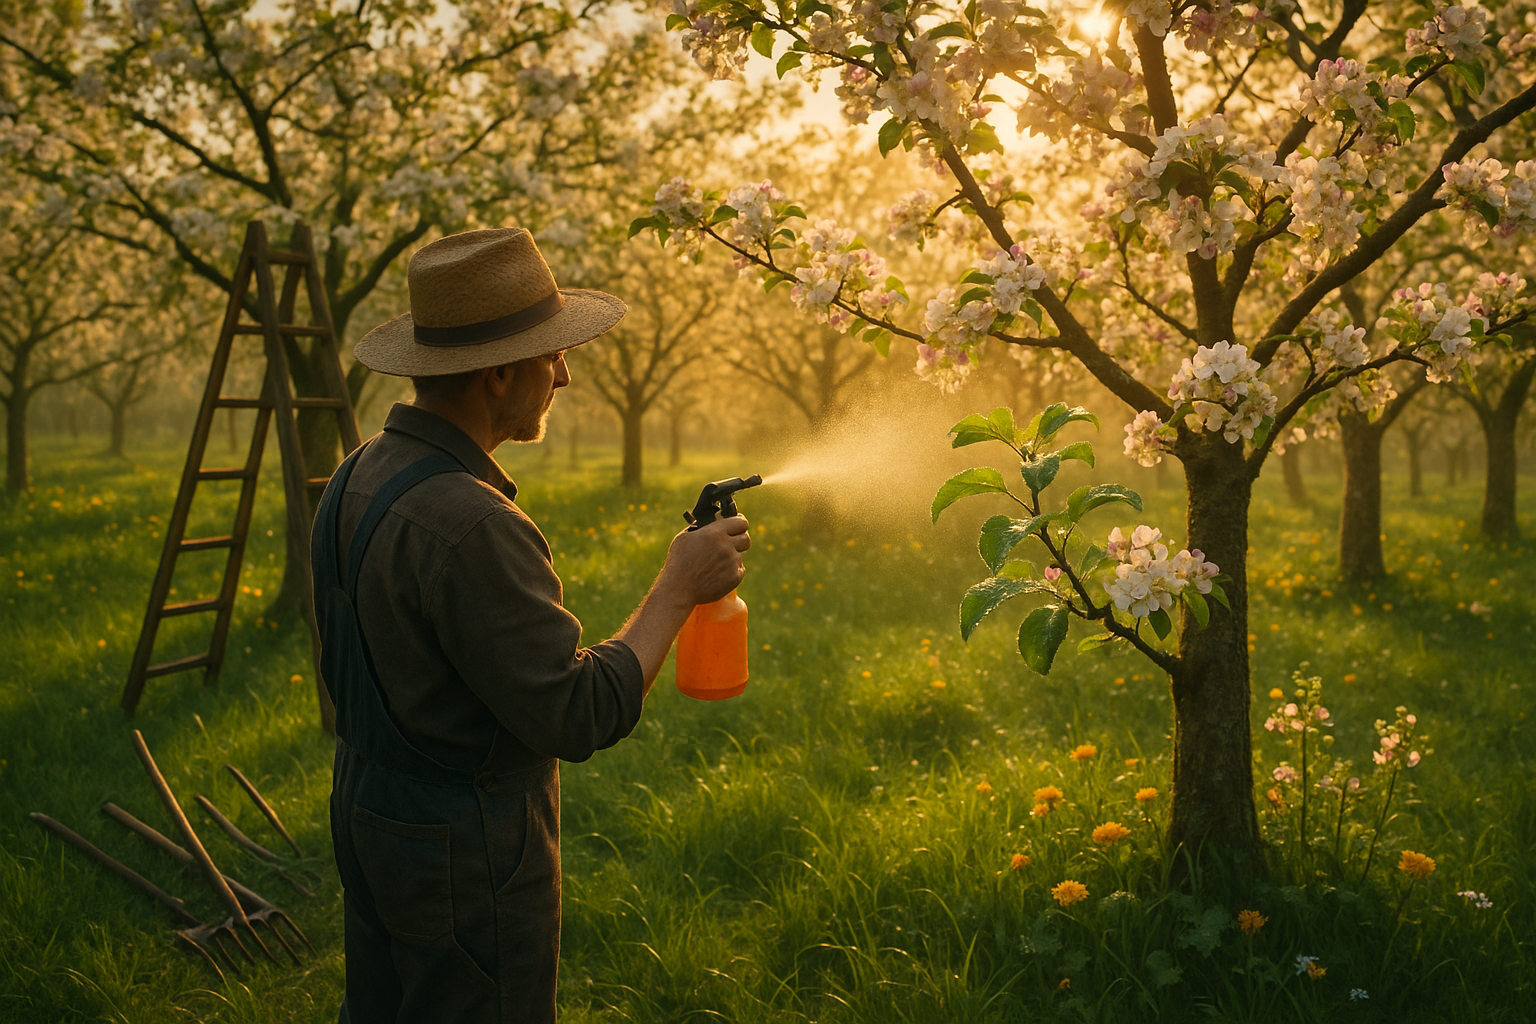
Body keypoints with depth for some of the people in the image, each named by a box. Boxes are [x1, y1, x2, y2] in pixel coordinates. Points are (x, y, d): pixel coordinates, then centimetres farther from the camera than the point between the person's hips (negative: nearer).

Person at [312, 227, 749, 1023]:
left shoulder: (357, 478, 2)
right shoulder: (469, 525, -29)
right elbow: (581, 716, -25)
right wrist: (678, 588, -15)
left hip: (369, 816, 9)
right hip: (467, 855, -9)